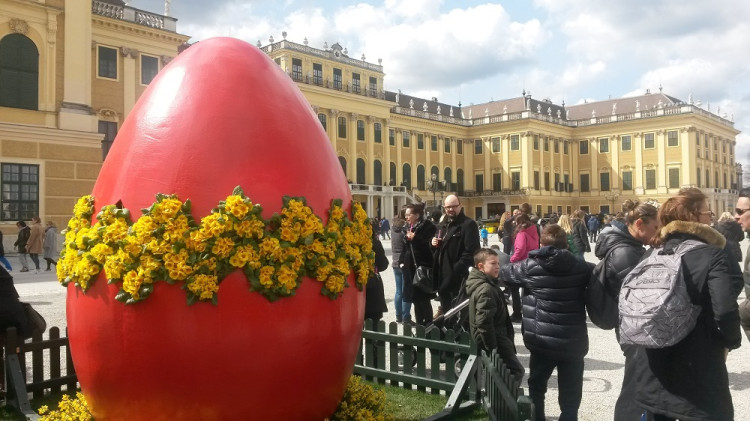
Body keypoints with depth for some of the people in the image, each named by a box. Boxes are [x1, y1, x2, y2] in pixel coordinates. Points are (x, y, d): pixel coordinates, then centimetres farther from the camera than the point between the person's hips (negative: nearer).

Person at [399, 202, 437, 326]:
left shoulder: (428, 226, -8)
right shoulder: (408, 227, 13)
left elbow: (431, 245, -16)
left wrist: (415, 238, -23)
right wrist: (402, 261, 12)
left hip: (424, 267, -7)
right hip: (411, 267, 7)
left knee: (423, 299, -6)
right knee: (415, 298, 11)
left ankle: (428, 324, 4)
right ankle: (419, 324, 19)